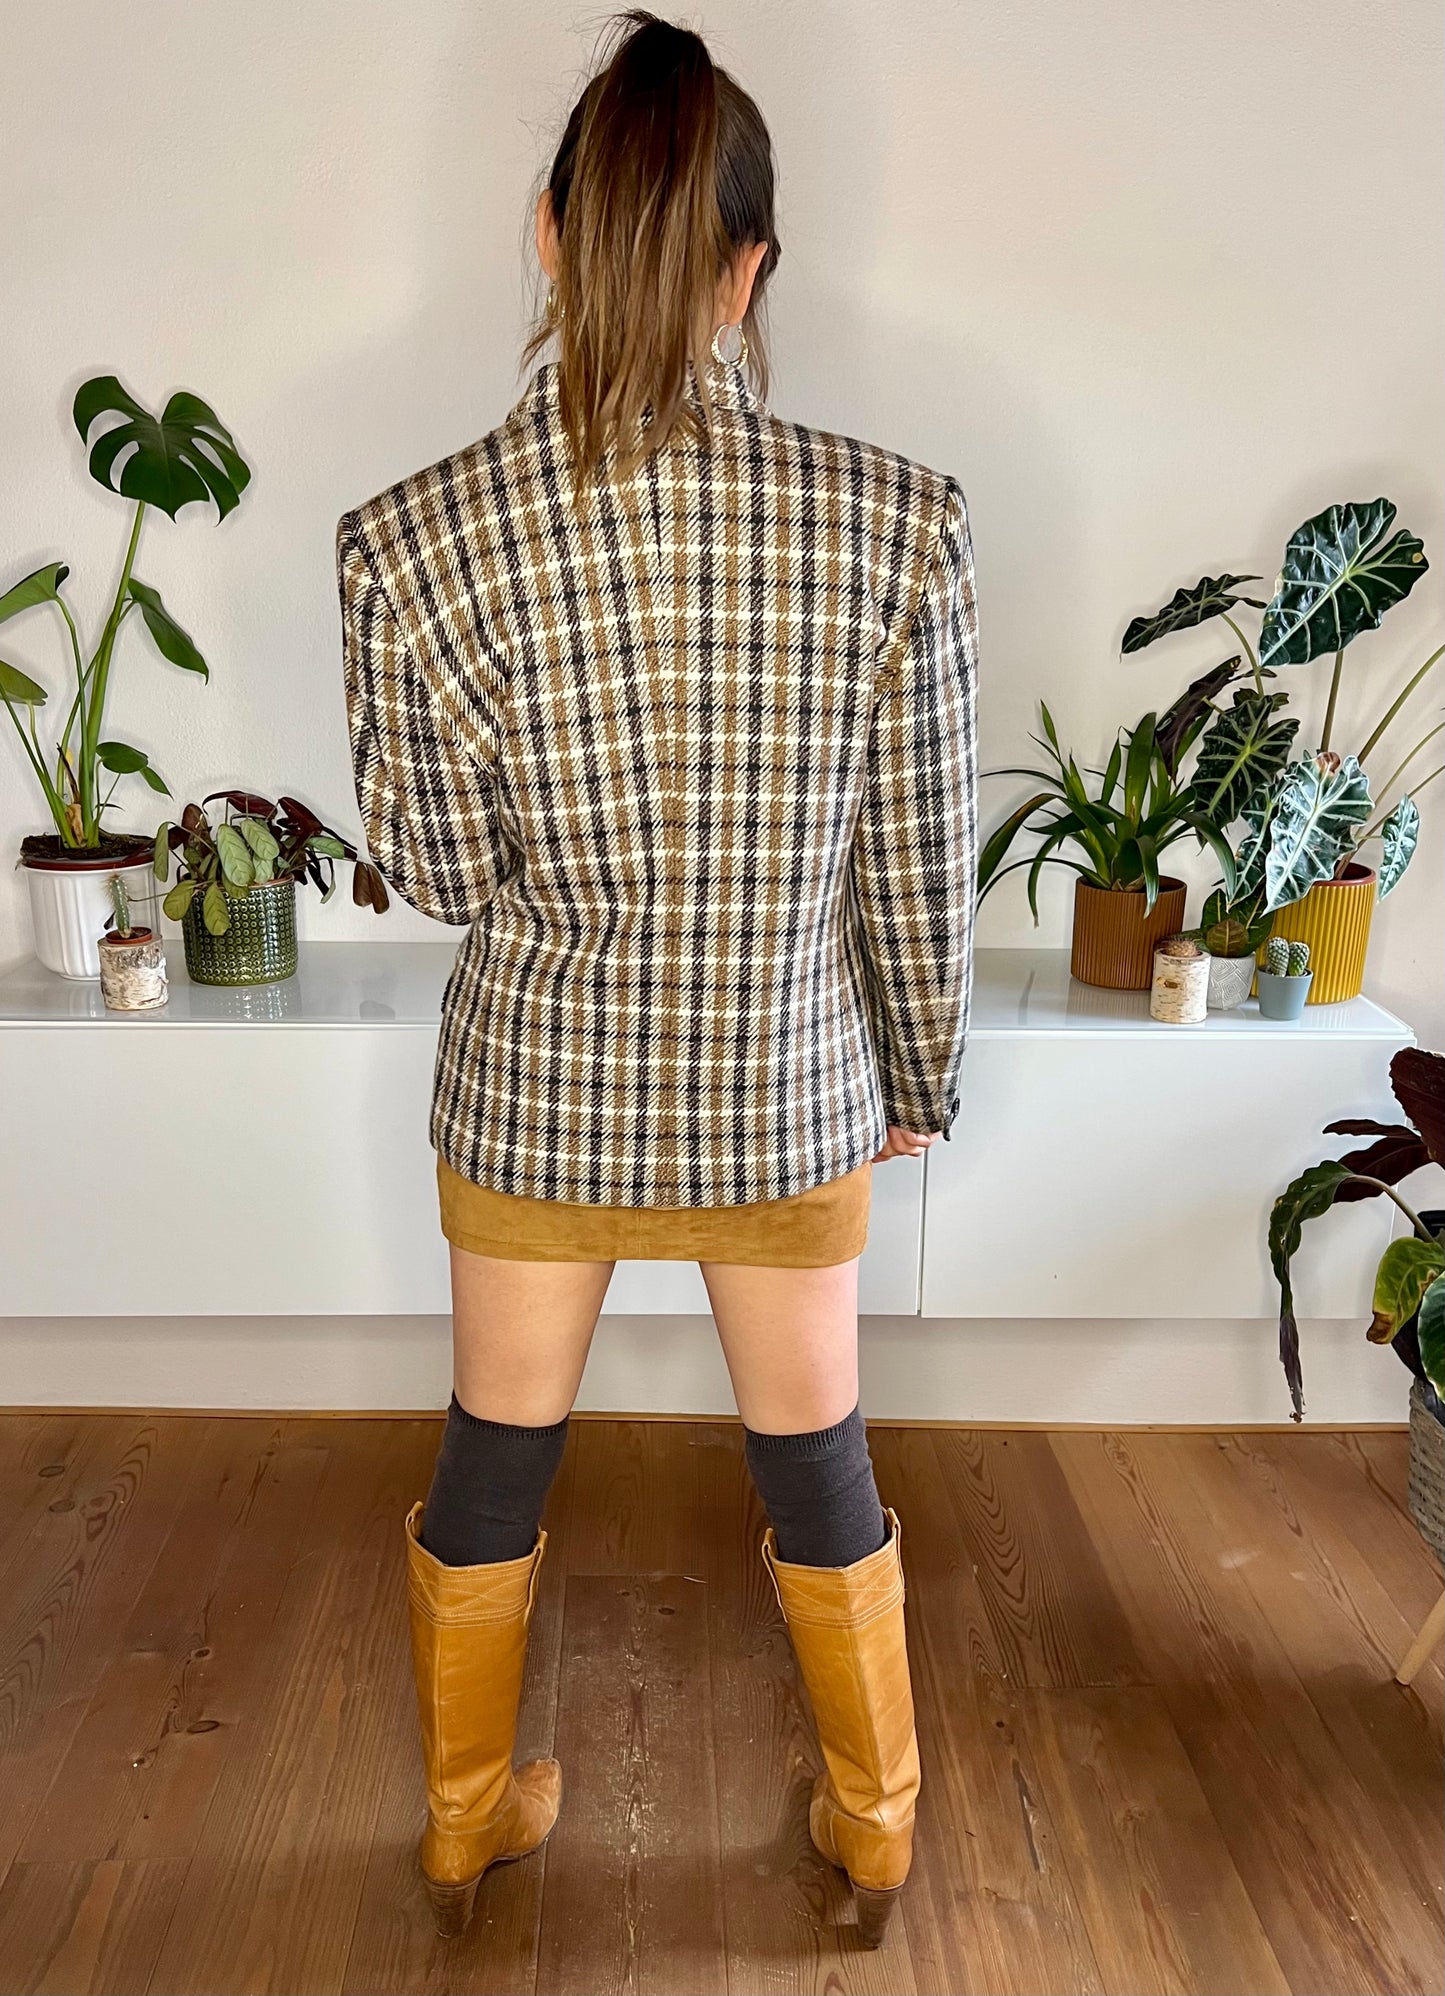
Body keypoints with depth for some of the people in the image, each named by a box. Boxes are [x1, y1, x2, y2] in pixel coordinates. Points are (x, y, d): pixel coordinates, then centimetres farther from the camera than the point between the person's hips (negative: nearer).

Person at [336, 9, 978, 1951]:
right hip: (789, 1098, 0)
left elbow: (439, 873, -7)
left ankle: (465, 1823, 48)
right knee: (817, 1455, 23)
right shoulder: (900, 523, -16)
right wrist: (925, 1075, 8)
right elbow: (921, 871, -8)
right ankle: (876, 1825, 47)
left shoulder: (410, 539, -15)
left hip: (533, 1093, 1)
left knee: (495, 1453, 23)